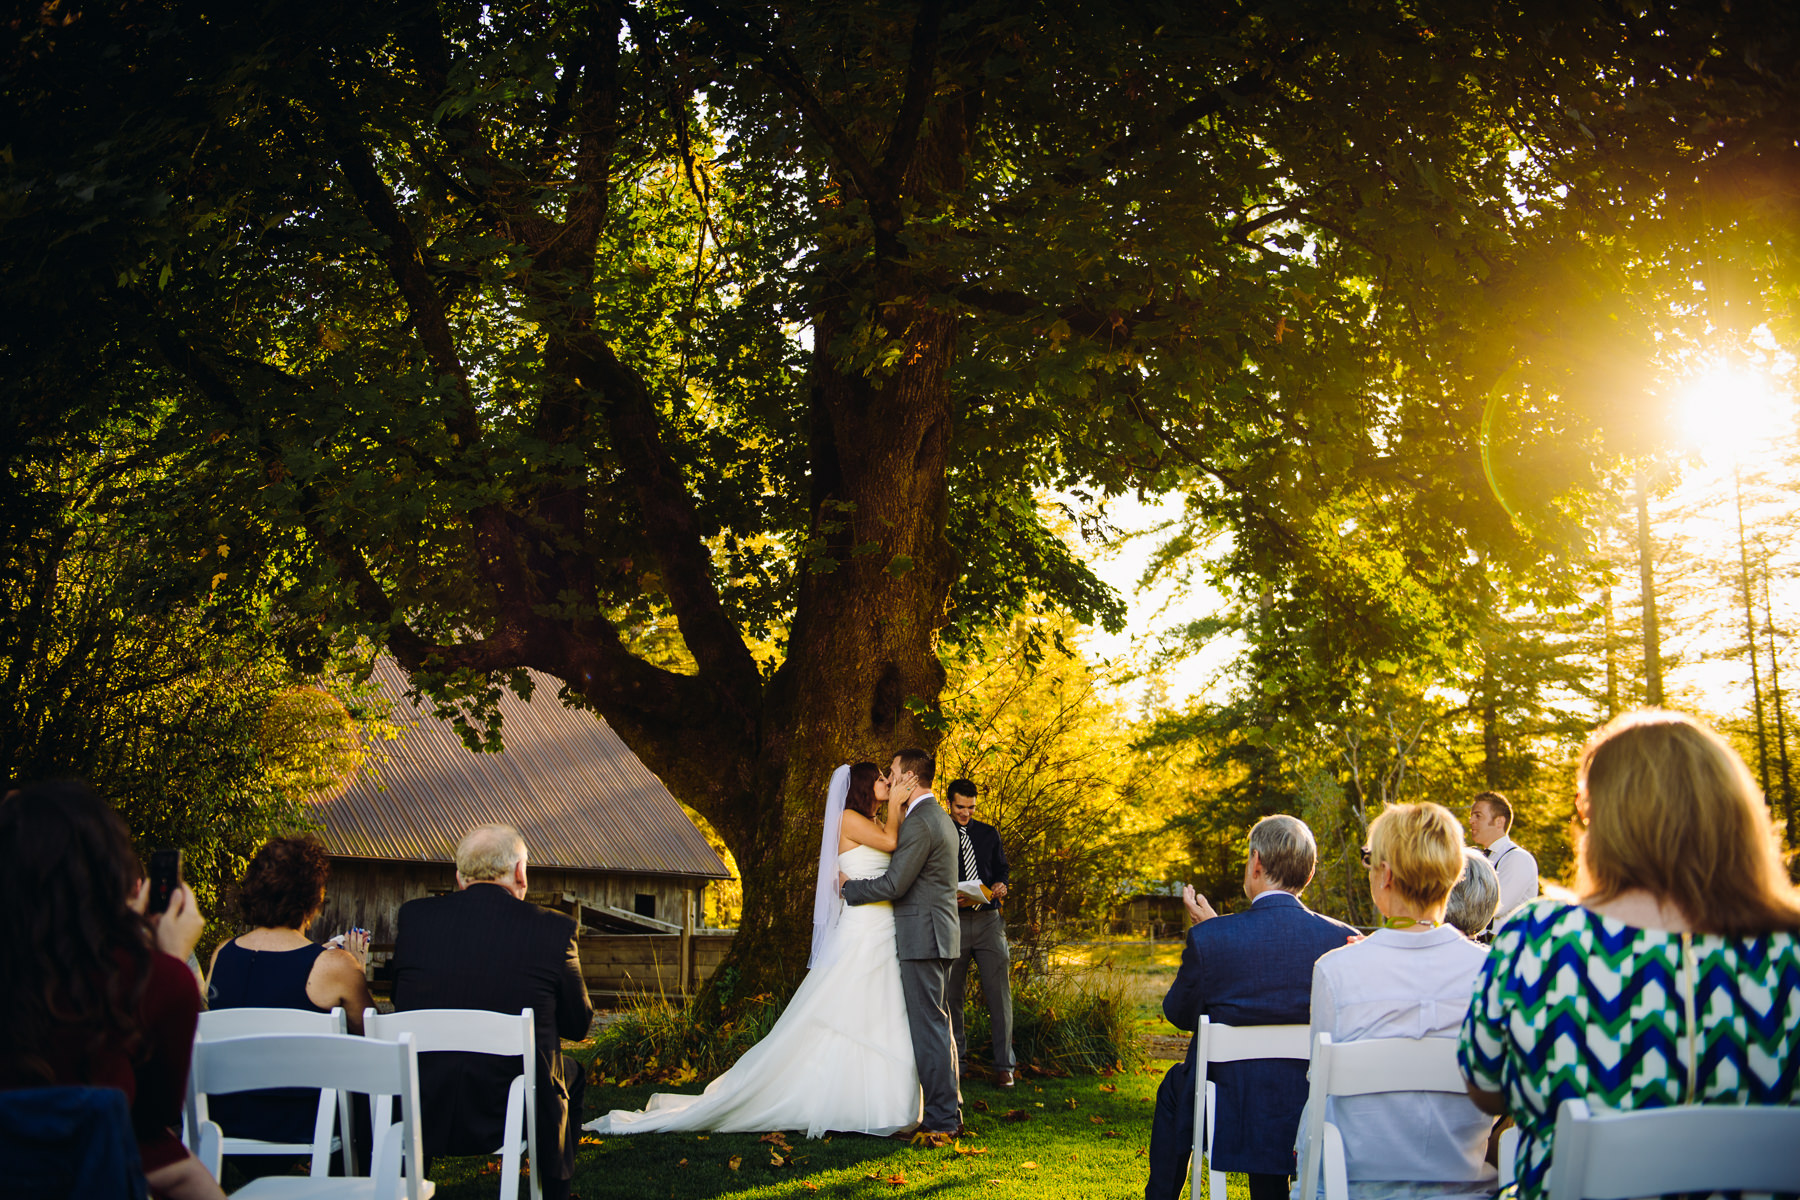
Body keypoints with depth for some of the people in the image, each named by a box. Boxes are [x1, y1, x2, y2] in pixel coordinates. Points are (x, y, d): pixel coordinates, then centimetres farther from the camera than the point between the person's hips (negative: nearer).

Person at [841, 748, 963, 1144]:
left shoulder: (920, 822, -17)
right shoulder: (941, 818, 16)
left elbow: (894, 884, -20)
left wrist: (849, 886, -6)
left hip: (922, 935, -10)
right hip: (938, 935, 10)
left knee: (928, 1026, -7)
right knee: (937, 1023, 14)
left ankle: (941, 1118, -6)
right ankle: (949, 1111, 19)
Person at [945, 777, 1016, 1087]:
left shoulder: (989, 834, 14)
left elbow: (1001, 868, 18)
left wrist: (1000, 885, -4)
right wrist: (950, 897, -15)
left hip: (988, 920, 1)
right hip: (953, 920, -1)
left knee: (999, 991, -6)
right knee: (952, 992, 6)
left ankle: (1004, 1064, -2)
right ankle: (957, 1054, 21)